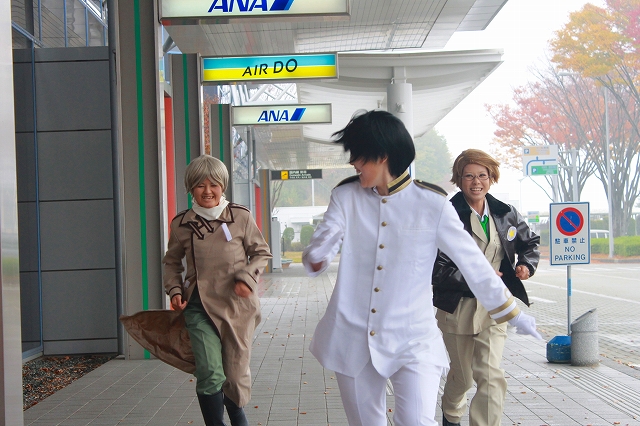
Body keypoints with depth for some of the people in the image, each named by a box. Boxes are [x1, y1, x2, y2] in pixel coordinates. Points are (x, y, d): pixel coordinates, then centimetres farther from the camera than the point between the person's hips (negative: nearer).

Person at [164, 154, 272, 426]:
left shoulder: (240, 217, -2)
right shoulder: (181, 223, 2)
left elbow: (261, 253, 7)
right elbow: (172, 261, 17)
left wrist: (247, 277, -9)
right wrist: (174, 289, 1)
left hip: (237, 305, 0)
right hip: (200, 307, 0)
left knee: (236, 374, 11)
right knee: (210, 375, -14)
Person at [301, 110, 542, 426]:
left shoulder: (432, 205, -8)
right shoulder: (345, 197, 1)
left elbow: (473, 262, 0)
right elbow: (316, 256, -8)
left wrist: (511, 313, 6)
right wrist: (316, 257, -33)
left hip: (412, 338, -3)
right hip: (352, 338, 3)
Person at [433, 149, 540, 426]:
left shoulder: (506, 215, 3)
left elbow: (530, 242, 22)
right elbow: (436, 268, -16)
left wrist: (526, 263, 2)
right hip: (457, 307, -2)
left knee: (491, 376, -12)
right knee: (462, 375, 16)